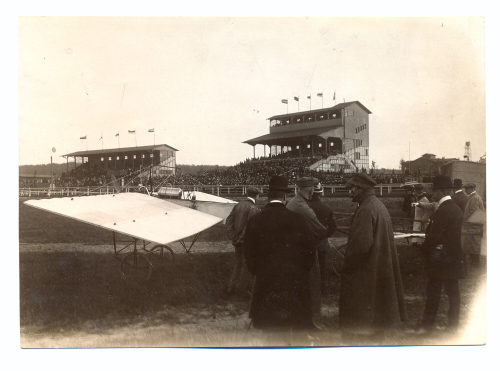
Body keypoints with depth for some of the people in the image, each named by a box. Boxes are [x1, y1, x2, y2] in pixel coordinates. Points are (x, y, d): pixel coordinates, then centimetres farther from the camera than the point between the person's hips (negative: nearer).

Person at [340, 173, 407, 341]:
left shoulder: (366, 210, -21)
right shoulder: (379, 205, 9)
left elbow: (362, 243, -26)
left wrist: (346, 265, -13)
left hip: (365, 272, -10)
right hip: (381, 268, 10)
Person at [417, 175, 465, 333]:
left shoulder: (443, 211, -21)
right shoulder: (456, 208, 7)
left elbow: (433, 236, -22)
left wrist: (424, 249, -5)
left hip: (439, 259, -8)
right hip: (454, 258, 8)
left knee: (433, 292, 1)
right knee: (452, 292, 13)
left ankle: (427, 324, 10)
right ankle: (453, 323, 22)